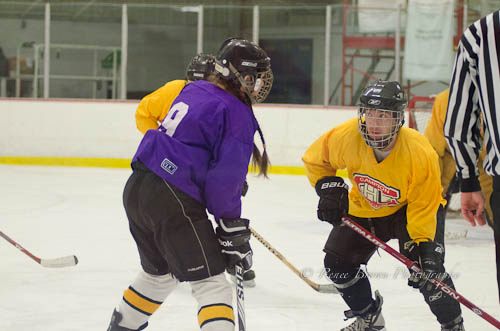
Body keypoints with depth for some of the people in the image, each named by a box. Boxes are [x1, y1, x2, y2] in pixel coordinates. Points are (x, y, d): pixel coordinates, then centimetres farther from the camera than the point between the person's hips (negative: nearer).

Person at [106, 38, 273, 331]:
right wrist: (233, 231, -6)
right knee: (210, 282, -8)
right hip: (172, 202, -9)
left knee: (160, 273, 29)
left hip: (137, 187, 9)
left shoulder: (192, 90, 15)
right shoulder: (237, 114, -10)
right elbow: (225, 180, -14)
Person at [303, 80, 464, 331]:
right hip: (364, 208, 5)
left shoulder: (421, 154, -34)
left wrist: (423, 244, -37)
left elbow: (423, 207, -27)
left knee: (426, 267, -24)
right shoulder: (346, 137, -26)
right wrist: (328, 189, -17)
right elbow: (315, 158, -5)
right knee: (337, 263, 0)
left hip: (409, 208, -5)